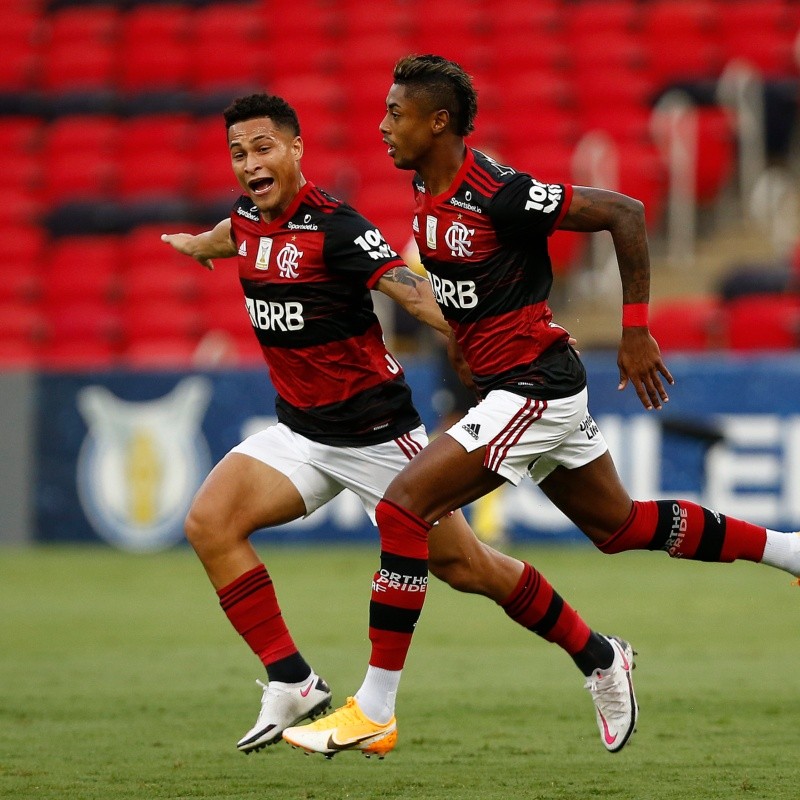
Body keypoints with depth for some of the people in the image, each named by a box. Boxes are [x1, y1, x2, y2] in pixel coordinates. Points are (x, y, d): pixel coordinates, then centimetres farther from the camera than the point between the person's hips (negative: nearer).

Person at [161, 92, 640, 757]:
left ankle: (600, 658, 23)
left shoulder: (332, 225, -21)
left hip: (376, 432, -7)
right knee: (210, 522, -14)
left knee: (464, 566, 2)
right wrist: (199, 244, 52)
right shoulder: (249, 218, 2)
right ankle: (293, 684, -9)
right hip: (300, 433, 7)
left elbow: (412, 292, -30)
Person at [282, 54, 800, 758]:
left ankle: (373, 712, -14)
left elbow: (624, 212, -18)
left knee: (402, 509, -16)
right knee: (620, 527, 19)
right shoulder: (428, 188, 5)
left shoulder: (498, 194, -22)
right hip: (512, 386, 10)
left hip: (533, 388, -10)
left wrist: (636, 331, -15)